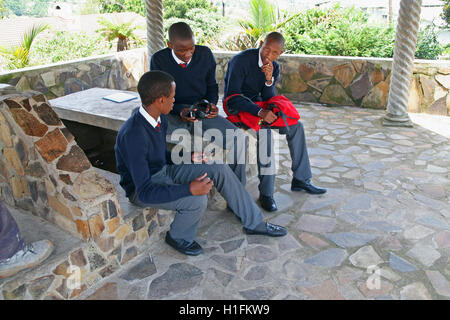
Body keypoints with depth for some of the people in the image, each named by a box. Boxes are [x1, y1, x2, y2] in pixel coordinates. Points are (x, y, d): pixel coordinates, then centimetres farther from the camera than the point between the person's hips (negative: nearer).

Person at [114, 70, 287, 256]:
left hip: (164, 171, 8)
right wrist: (189, 189, -40)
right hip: (141, 187, -8)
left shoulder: (160, 118, -5)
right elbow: (145, 191, -33)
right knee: (197, 200, -31)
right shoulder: (133, 135, -32)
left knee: (220, 170, -5)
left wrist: (189, 157, -3)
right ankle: (178, 237, 2)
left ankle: (254, 222, 9)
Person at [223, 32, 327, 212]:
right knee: (264, 130, -34)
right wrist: (260, 112, -34)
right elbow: (232, 97, -24)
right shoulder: (241, 61, -19)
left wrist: (269, 80, -23)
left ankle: (301, 179, 1)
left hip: (258, 104, 7)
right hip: (236, 107, -7)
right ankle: (266, 192, -28)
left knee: (295, 125, -8)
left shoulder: (274, 67, 2)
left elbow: (268, 99, -3)